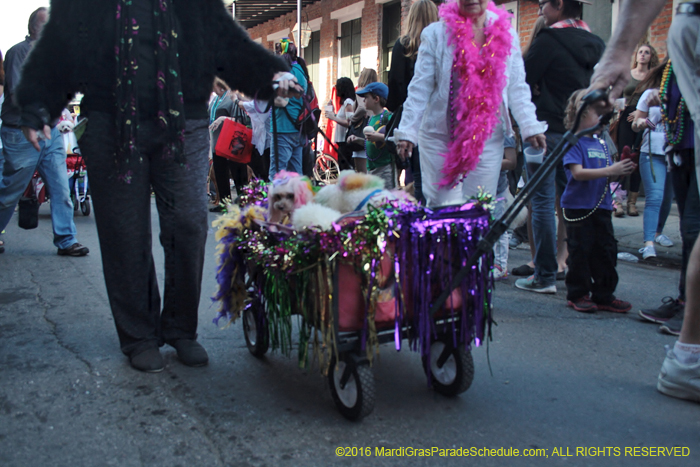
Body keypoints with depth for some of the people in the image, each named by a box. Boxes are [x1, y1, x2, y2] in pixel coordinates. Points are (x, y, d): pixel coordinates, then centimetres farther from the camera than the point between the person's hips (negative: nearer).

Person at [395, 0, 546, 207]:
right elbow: (420, 88, -3)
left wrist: (530, 127, -2)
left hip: (488, 139, 2)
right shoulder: (437, 33, 0)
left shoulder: (506, 34, 7)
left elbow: (517, 88, 8)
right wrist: (407, 131, -9)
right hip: (441, 137, -2)